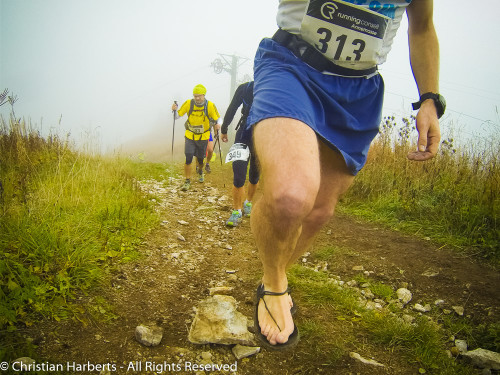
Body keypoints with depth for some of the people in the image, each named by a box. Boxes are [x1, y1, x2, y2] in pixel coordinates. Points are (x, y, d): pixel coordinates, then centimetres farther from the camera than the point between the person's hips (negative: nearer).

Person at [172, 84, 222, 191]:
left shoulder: (210, 106, -14)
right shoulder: (188, 103, -12)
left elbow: (218, 118, -7)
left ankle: (200, 171, 49)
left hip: (203, 137, 0)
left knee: (200, 159, 13)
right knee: (188, 159, -10)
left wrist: (218, 124, -29)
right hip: (190, 135, 0)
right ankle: (187, 181, 5)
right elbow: (177, 116, -5)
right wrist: (175, 110, -26)